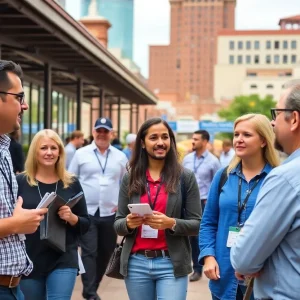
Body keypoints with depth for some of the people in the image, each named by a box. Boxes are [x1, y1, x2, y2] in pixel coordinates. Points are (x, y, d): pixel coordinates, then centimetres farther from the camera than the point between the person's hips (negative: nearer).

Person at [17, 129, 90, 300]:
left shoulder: (72, 183, 3)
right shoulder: (20, 182, -1)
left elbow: (86, 225, 7)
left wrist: (72, 218, -13)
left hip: (64, 261, 0)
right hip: (28, 261, 0)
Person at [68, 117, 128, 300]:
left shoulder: (120, 157, 7)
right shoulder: (81, 154, 2)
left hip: (111, 213, 3)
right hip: (86, 212, -3)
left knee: (105, 252, 10)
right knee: (89, 252, -8)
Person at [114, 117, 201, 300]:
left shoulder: (185, 177, -2)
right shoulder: (130, 178, 4)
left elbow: (197, 224, -2)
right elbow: (118, 224, 7)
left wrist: (172, 223, -20)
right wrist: (128, 223, -15)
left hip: (171, 264, -2)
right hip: (136, 264, 3)